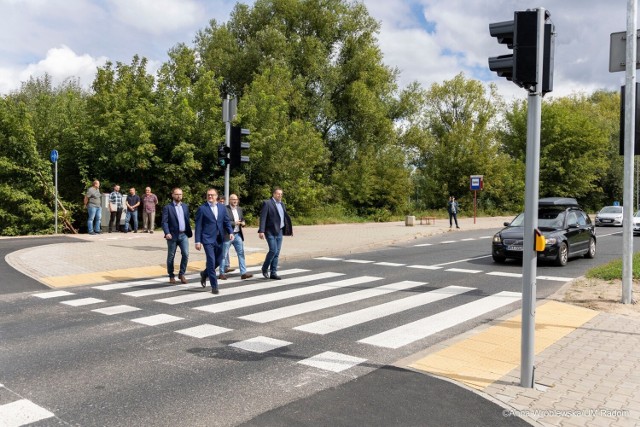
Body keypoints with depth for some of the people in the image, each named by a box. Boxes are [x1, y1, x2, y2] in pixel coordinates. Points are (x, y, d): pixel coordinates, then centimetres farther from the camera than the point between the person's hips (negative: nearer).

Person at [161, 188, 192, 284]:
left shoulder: (185, 206, 12)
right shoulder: (167, 207, -4)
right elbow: (164, 222, -10)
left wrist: (189, 232, 13)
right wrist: (167, 233, -23)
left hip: (183, 235, 3)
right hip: (173, 235, -3)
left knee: (185, 254, -6)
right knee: (171, 257, 6)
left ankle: (181, 274, 10)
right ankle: (171, 276, 20)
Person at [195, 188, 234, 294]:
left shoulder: (222, 207, 9)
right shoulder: (202, 208, -3)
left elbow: (226, 221, 12)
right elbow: (198, 226, -4)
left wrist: (230, 232, -6)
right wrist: (198, 241, -8)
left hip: (219, 239, 5)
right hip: (208, 239, -5)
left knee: (218, 261, 12)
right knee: (211, 262, -7)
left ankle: (204, 274, 38)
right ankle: (214, 286, 3)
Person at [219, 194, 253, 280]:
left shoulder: (239, 209, 11)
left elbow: (242, 219, 21)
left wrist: (243, 223, -2)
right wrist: (234, 223, -21)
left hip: (238, 234, 6)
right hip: (227, 235, -6)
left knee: (241, 253, 1)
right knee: (224, 254, 5)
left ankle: (243, 273, 2)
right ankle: (222, 273, 16)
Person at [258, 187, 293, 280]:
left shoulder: (282, 204, 15)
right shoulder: (267, 203, -7)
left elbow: (285, 217, 22)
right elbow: (263, 218, -13)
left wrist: (289, 228, 21)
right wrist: (261, 231, -21)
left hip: (279, 231, 7)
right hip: (270, 232, -7)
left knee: (277, 253, 6)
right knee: (273, 250, -13)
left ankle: (273, 273, 12)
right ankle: (265, 268, 9)